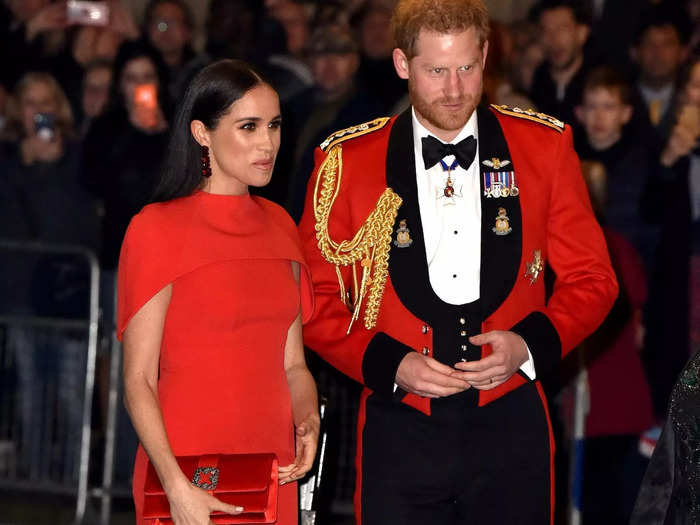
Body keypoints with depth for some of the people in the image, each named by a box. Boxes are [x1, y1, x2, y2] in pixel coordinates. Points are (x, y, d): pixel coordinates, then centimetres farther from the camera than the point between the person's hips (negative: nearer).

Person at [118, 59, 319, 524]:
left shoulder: (279, 226, 10)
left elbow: (291, 364, 14)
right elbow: (139, 379, -11)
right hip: (186, 465, -5)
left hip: (270, 471, 5)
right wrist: (177, 486, -22)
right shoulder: (157, 229, -8)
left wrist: (308, 424, -7)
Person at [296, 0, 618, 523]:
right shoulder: (346, 161, 2)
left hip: (510, 426, 1)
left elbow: (591, 279, 9)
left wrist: (529, 345, -9)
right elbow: (316, 299, 5)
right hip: (401, 435, -1)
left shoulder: (545, 146, 5)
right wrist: (388, 364, -11)